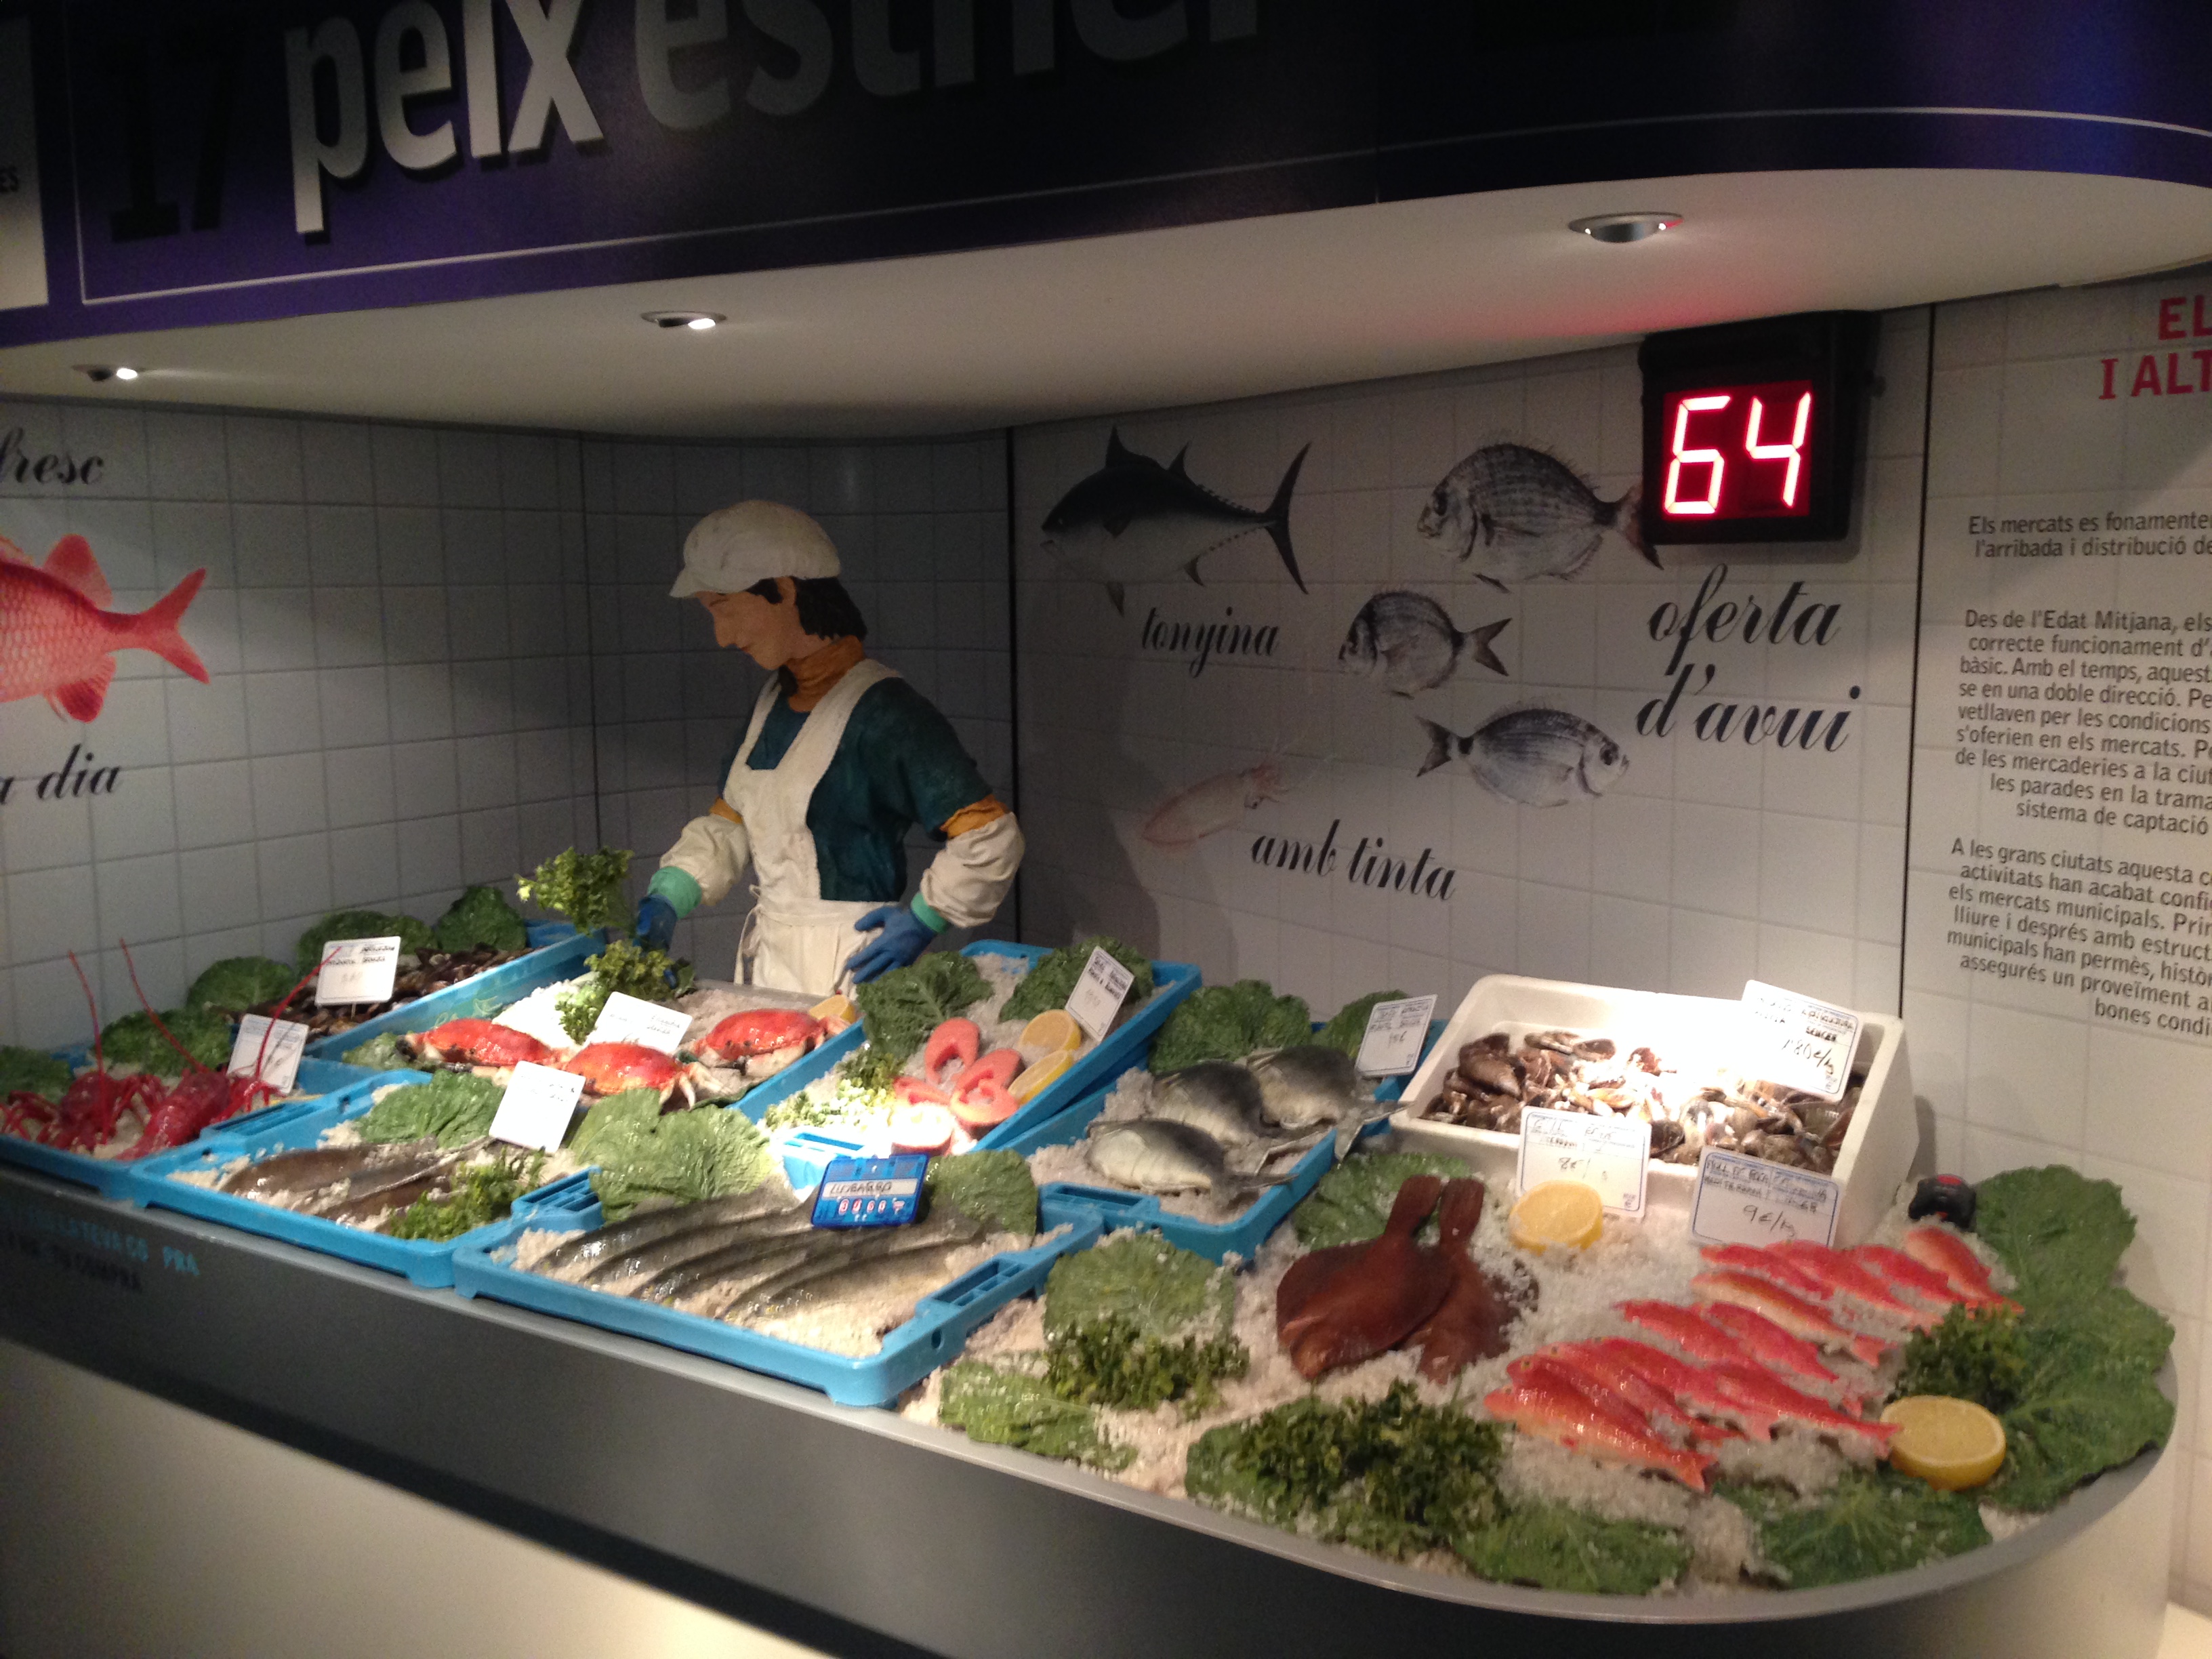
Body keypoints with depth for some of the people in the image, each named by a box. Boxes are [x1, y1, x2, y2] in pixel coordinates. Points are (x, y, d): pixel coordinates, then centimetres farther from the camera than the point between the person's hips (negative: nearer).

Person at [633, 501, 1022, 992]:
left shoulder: (881, 710, -17)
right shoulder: (772, 703, 9)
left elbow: (989, 837, -19)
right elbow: (729, 822, 17)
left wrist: (923, 920, -17)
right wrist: (668, 897, 4)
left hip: (848, 970, -8)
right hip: (769, 955, 8)